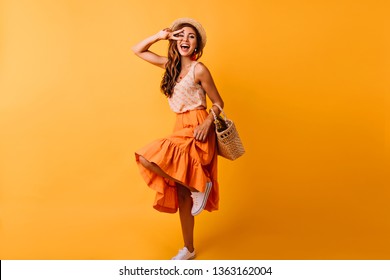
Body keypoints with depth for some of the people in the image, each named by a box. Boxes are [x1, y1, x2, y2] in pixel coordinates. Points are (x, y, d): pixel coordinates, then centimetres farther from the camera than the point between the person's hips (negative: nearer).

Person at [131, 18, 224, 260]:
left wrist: (207, 123, -20)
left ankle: (199, 185, -9)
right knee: (181, 194, 8)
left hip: (196, 131, -7)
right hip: (181, 131, 7)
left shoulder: (199, 69, -7)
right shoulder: (171, 65, 12)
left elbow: (218, 103, -3)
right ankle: (188, 249, 21)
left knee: (147, 159, -24)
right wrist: (160, 36, 6)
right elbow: (137, 50, 18)